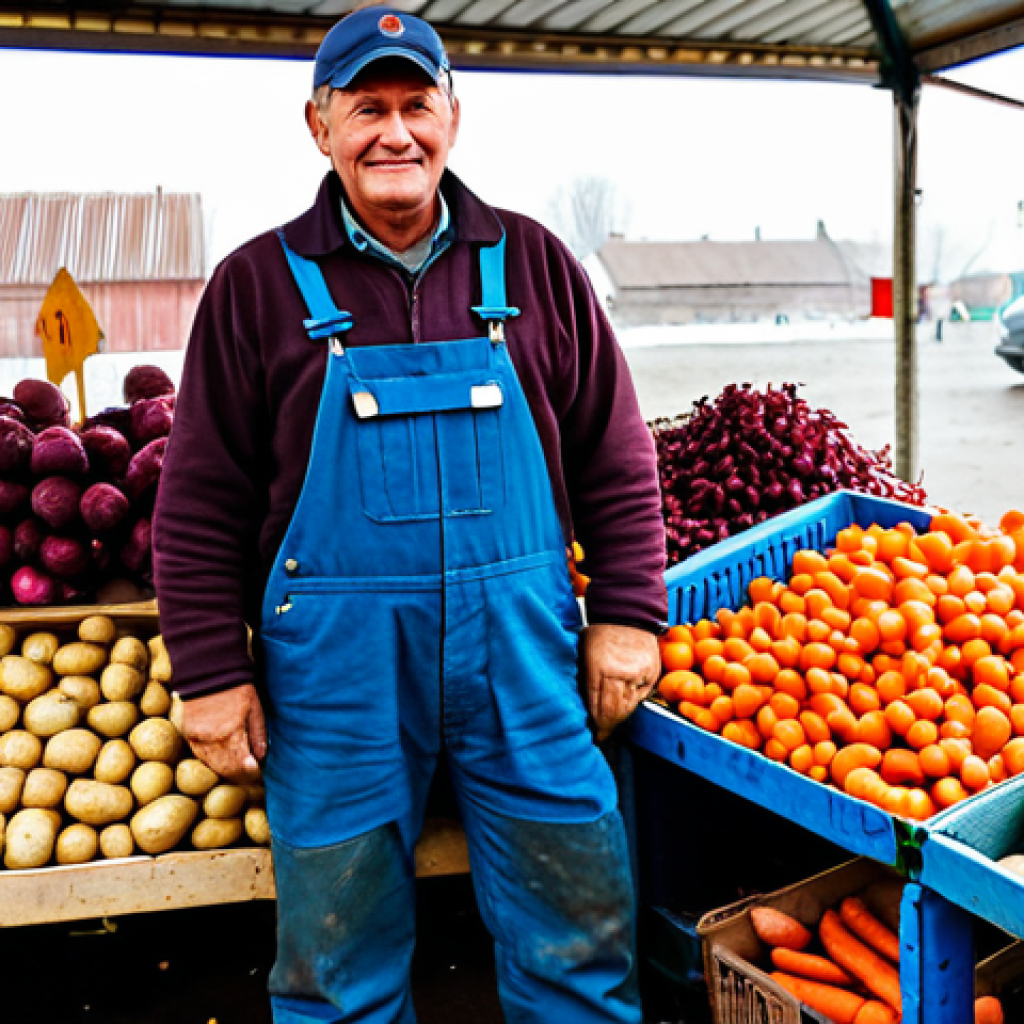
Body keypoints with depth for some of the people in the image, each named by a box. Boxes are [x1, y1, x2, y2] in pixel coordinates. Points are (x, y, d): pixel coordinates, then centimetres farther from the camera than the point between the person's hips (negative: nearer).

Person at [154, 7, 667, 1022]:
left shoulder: (531, 264, 6)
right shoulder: (260, 284, 2)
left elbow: (615, 460, 9)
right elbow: (200, 505, 2)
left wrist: (627, 614, 3)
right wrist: (211, 673, -1)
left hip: (522, 650, 1)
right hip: (334, 663, -1)